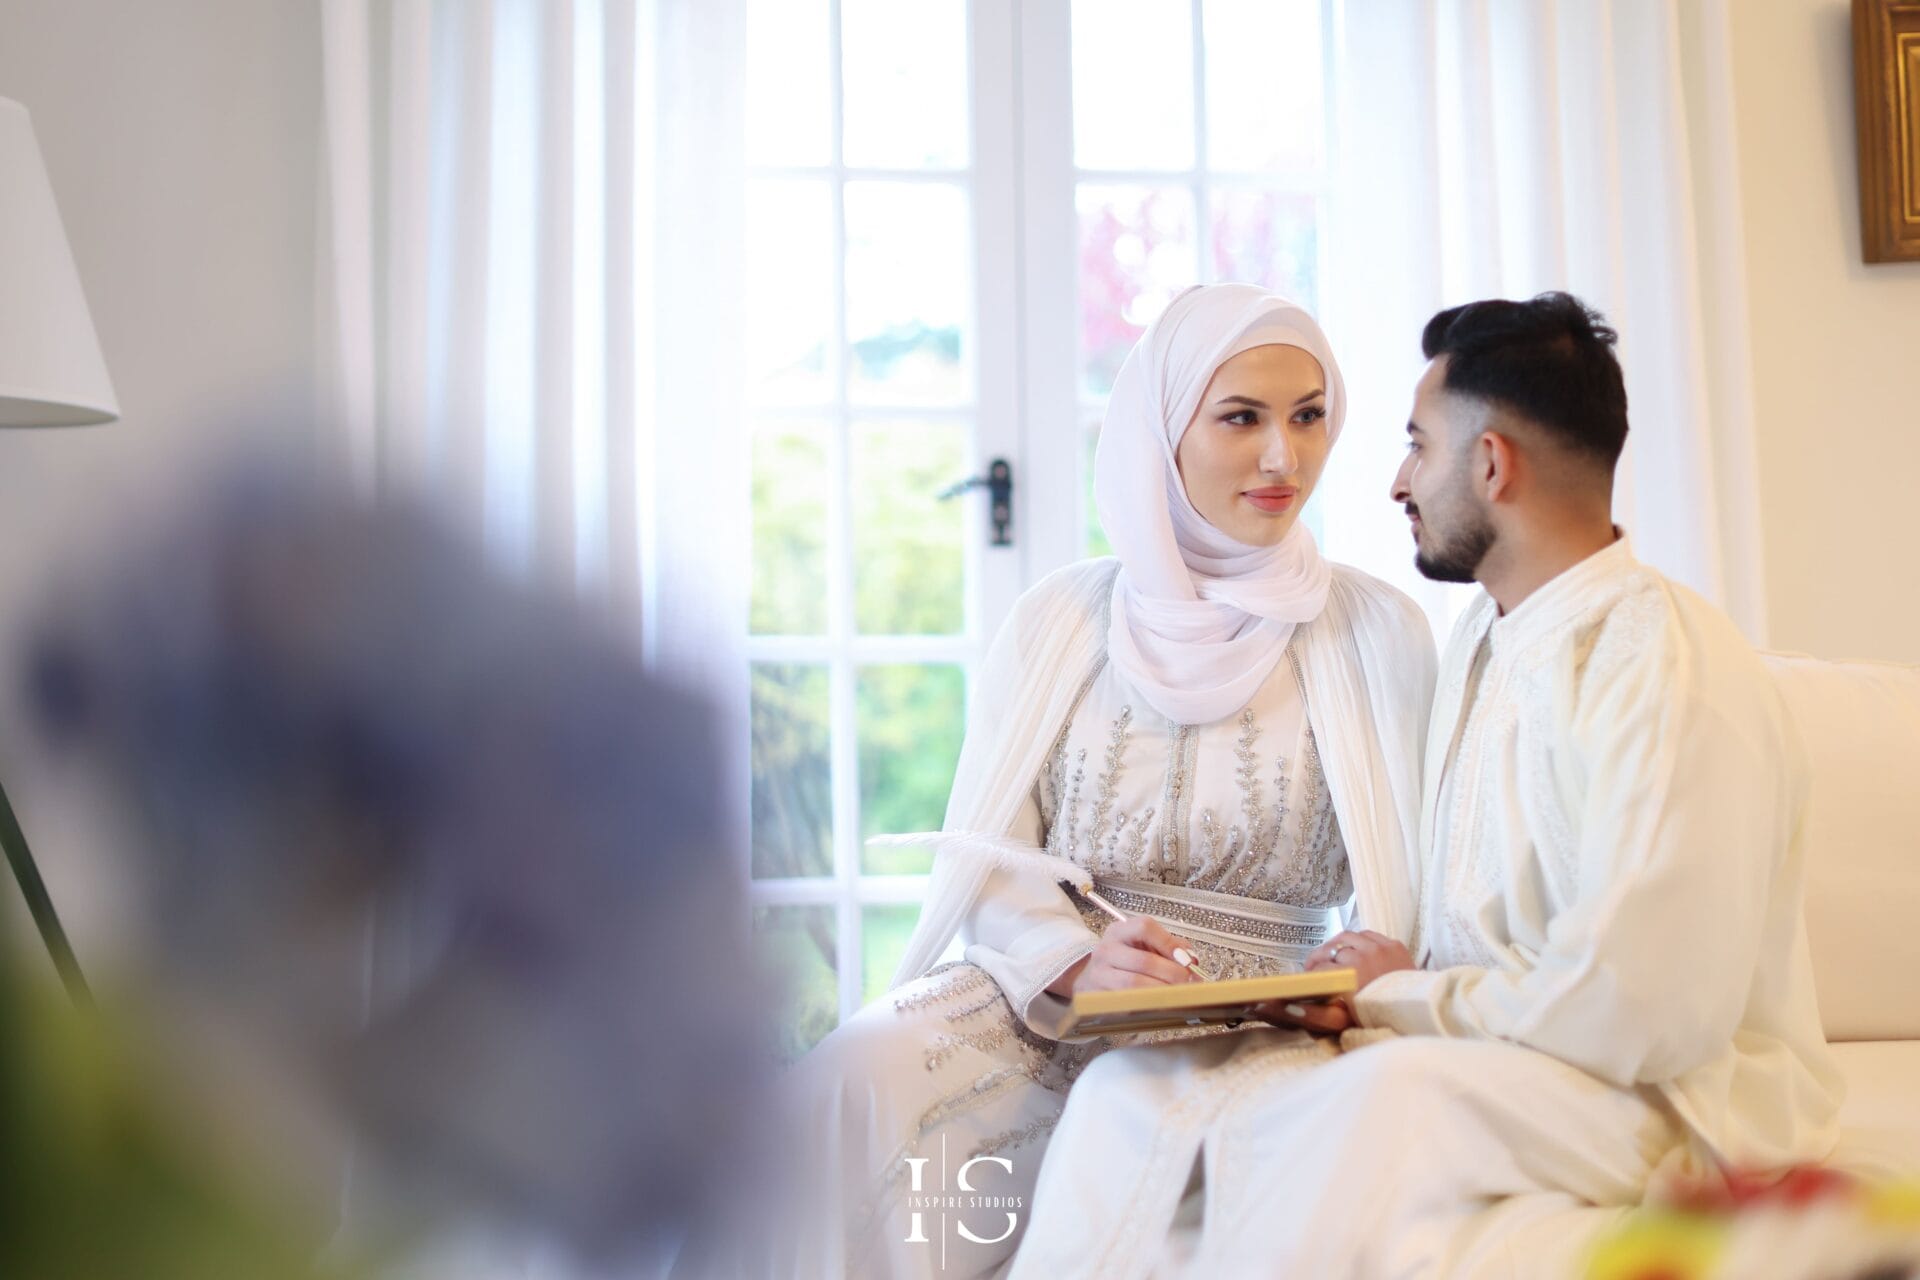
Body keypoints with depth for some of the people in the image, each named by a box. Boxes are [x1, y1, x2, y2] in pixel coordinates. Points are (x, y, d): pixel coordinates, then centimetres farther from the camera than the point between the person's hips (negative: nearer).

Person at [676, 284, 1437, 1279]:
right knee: (852, 1091, -29)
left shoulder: (1378, 632, 5)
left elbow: (1403, 890, 5)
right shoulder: (1061, 619, 8)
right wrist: (1077, 963, -17)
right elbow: (988, 854, 4)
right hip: (1033, 1002, 1)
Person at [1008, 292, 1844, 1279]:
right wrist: (1373, 985, 0)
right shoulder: (1478, 642, 14)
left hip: (1670, 1099, -8)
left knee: (1387, 1101, -38)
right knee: (1135, 1086, -12)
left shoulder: (1670, 676, -18)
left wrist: (1401, 996, -10)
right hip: (1473, 1056, 8)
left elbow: (1637, 1015, -24)